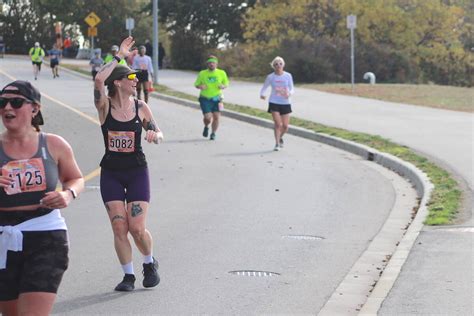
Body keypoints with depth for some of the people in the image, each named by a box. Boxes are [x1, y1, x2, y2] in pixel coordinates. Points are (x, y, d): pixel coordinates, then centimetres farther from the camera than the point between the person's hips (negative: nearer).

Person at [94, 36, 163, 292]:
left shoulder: (140, 107, 1)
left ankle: (150, 264, 22)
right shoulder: (105, 106, -5)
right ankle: (128, 275, 11)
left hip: (137, 172, 0)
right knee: (119, 229, -3)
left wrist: (155, 135, -14)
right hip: (110, 173, 0)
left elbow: (158, 133, 10)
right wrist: (119, 56, -18)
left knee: (137, 229, -6)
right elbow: (98, 80, -24)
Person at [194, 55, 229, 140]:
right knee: (208, 117, -11)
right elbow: (196, 84, 9)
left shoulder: (221, 73, 3)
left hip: (217, 99, 1)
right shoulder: (202, 73, 1)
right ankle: (206, 127, 23)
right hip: (205, 99, -1)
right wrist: (200, 86, -14)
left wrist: (223, 86, -11)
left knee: (216, 117, -5)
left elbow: (226, 83, 12)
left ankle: (213, 133, 17)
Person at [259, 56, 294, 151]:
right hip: (274, 103, -1)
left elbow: (292, 89, 5)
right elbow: (264, 88, 8)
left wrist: (289, 93, -19)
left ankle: (280, 137, 34)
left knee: (285, 126, 1)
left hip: (285, 103, 1)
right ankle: (277, 143, 0)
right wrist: (262, 94, -15)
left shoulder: (288, 76, 0)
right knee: (278, 123, -14)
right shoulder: (270, 77, -1)